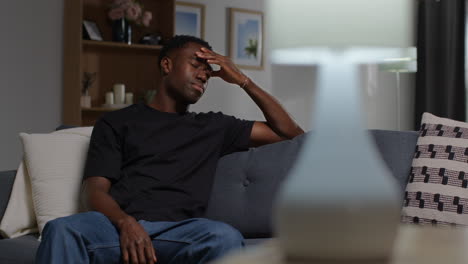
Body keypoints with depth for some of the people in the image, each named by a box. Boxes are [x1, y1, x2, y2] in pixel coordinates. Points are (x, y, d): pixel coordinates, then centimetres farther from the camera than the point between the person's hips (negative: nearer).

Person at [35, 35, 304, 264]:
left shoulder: (215, 127, 28)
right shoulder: (116, 122, 20)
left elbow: (291, 133, 29)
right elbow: (96, 191, 7)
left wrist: (242, 80, 24)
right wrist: (126, 223, -16)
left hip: (178, 230, 1)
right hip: (118, 226, -1)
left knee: (226, 237, -36)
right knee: (62, 230, -36)